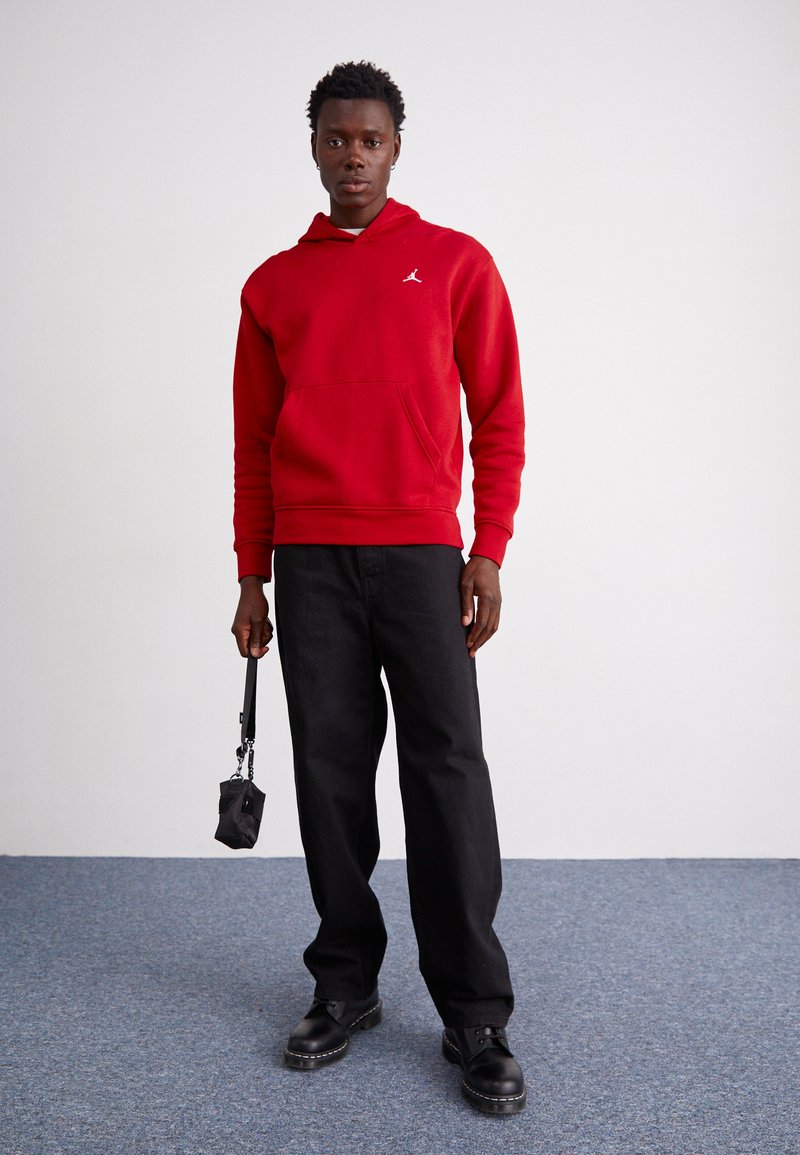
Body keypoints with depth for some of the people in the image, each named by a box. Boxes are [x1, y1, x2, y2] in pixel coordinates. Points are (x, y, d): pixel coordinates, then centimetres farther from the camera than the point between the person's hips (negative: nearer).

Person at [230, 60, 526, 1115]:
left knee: (447, 773, -4)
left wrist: (488, 555, -3)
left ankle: (475, 1016, 4)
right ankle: (346, 986, 19)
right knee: (330, 773, 5)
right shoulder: (273, 285, 14)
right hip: (309, 562, 3)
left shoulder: (457, 264, 7)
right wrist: (252, 576, 11)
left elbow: (499, 419, 5)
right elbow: (253, 440, 14)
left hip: (421, 553, -2)